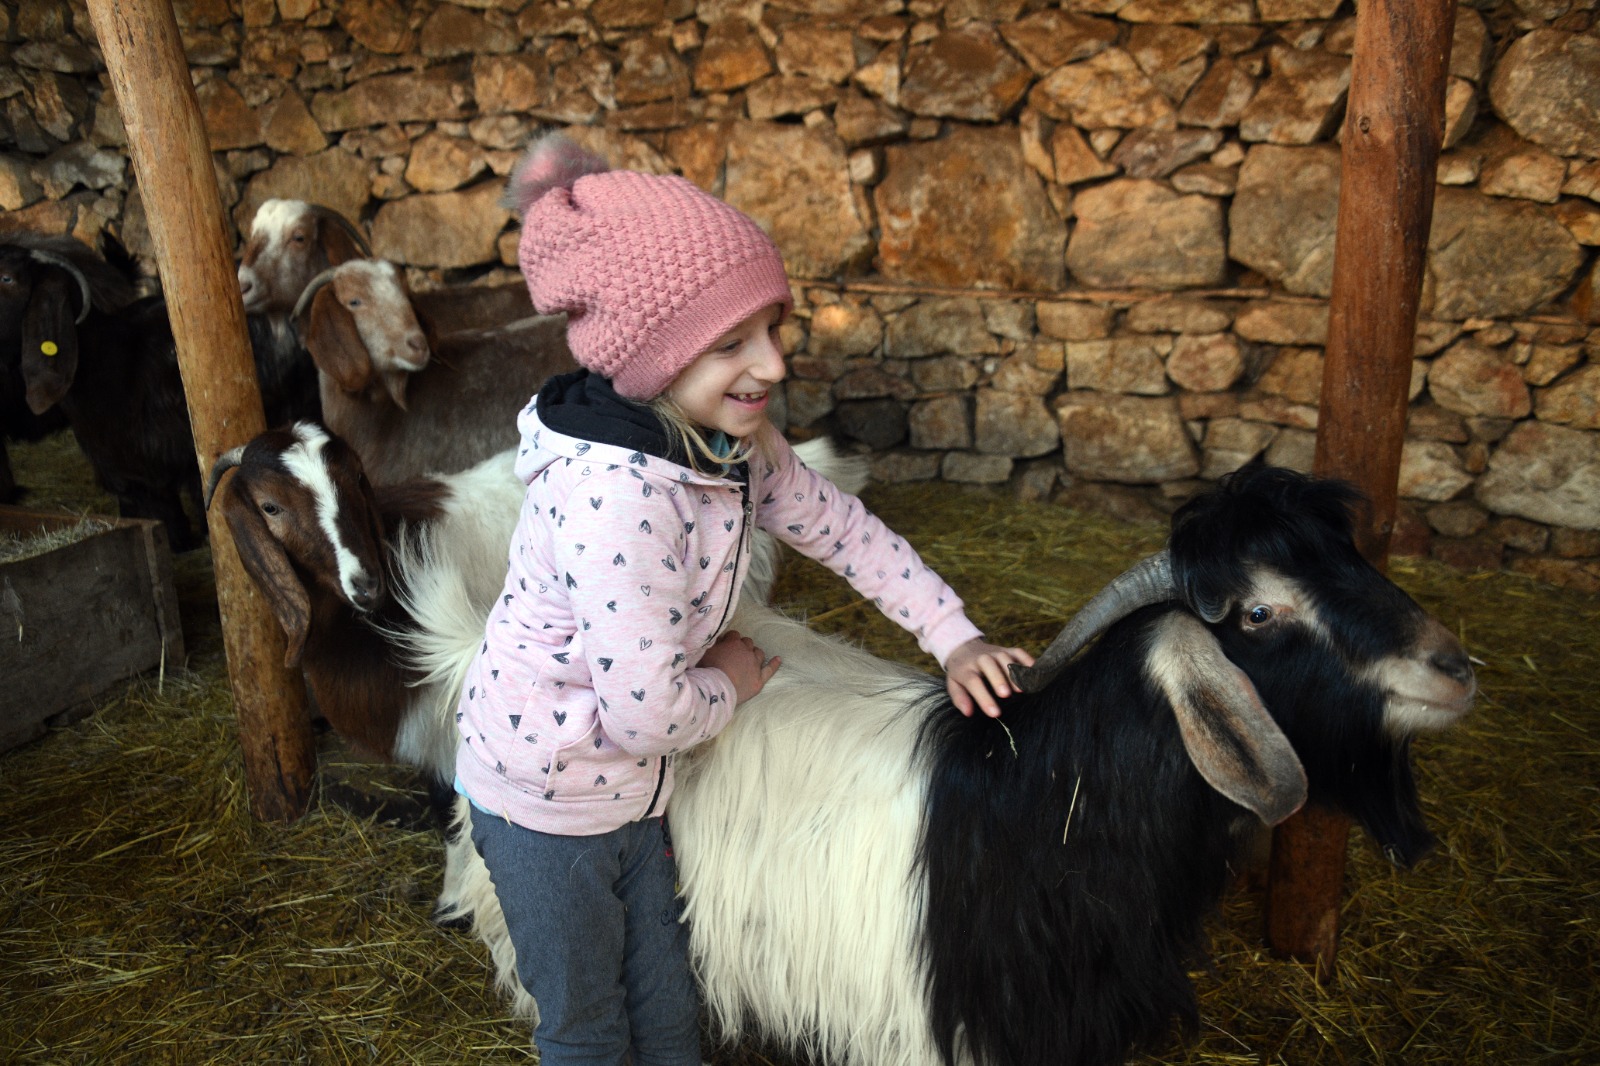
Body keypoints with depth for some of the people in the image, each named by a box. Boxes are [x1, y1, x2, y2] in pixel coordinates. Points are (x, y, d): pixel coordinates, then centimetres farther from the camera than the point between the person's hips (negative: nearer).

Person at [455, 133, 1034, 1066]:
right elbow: (648, 715, -33)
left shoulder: (731, 438, -11)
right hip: (547, 803, -7)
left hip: (636, 784, 7)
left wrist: (954, 637, 1)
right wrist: (731, 681, -12)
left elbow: (842, 527, 4)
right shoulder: (612, 494, -37)